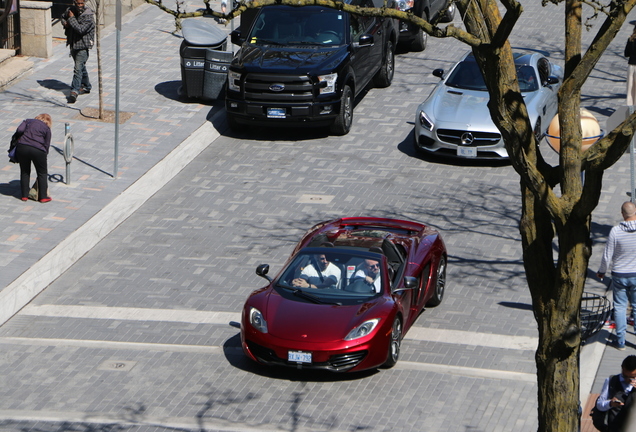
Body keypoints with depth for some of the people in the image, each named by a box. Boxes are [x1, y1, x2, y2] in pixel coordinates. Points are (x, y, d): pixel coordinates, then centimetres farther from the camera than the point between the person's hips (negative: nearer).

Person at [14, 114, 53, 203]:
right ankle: (43, 196, 14)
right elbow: (47, 145, 10)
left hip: (22, 147, 2)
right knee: (42, 173, 13)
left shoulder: (28, 121, 19)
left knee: (24, 172, 18)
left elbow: (19, 130, 2)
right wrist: (44, 155, 19)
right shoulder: (47, 129, 15)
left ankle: (24, 195, 22)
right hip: (38, 150, -2)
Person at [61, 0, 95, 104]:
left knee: (78, 68, -14)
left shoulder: (88, 16, -18)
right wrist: (65, 23, -1)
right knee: (81, 67, 20)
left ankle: (75, 91, -16)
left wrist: (72, 18, -20)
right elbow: (63, 17, 22)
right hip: (73, 44, 7)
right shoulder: (70, 10, 1)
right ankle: (86, 87, 35)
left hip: (83, 45, -7)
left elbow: (80, 29, -29)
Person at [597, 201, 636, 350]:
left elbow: (607, 256, -8)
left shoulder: (615, 231, -14)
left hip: (619, 275, 0)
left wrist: (601, 271, 10)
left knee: (620, 307, 10)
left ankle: (621, 341, 14)